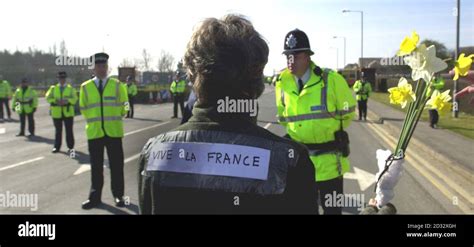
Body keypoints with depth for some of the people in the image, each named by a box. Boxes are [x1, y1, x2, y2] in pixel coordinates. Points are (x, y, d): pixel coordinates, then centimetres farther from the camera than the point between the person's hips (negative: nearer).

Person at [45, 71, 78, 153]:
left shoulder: (70, 88, 7)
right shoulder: (53, 88, 11)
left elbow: (74, 98, -3)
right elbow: (48, 97, 2)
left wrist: (67, 101, -21)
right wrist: (56, 101, -15)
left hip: (68, 112, -1)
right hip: (57, 113, 1)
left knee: (69, 130, 0)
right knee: (58, 131, 7)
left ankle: (70, 147, 8)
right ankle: (57, 147, 15)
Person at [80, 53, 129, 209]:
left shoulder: (117, 85, 1)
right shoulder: (85, 87, 3)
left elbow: (124, 105, 9)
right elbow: (83, 108, 14)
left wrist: (116, 119, 8)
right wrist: (92, 121, 11)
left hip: (114, 131, -1)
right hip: (94, 132, 1)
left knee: (116, 165, 5)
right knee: (96, 166, 7)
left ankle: (118, 195, 17)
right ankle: (95, 197, 16)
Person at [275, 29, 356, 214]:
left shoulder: (331, 80, -13)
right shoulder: (282, 83, -1)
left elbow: (347, 113, 0)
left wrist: (331, 133, 9)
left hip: (328, 160, -3)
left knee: (332, 209, 10)